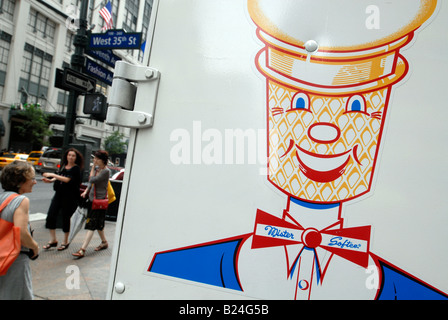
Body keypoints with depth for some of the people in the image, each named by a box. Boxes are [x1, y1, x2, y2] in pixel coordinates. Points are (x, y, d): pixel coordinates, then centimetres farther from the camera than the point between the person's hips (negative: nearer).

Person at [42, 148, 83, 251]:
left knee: (66, 217, 2)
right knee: (51, 214, -1)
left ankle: (65, 242, 19)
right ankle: (53, 240, 14)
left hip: (70, 197, -6)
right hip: (59, 194, 6)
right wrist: (50, 180, 6)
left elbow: (68, 179, -23)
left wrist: (52, 175, -21)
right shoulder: (64, 166, 10)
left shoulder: (76, 169, -10)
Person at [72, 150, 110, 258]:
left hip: (100, 199, -8)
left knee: (91, 224, -9)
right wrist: (86, 191, 6)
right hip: (92, 198, 9)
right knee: (98, 224, 17)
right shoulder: (96, 168, 9)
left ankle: (82, 250, -9)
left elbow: (92, 180, -21)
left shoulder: (106, 171, -16)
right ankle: (104, 242, 33)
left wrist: (93, 167, -10)